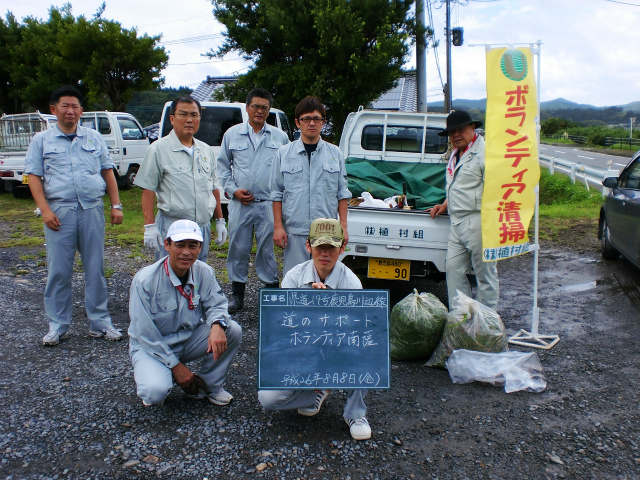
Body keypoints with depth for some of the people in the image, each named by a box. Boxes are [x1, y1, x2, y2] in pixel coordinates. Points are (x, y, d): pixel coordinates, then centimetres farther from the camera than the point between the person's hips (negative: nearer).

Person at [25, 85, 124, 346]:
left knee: (95, 269, 6)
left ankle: (99, 323, 15)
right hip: (59, 211, -1)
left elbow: (108, 172, 14)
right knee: (58, 271, 3)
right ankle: (57, 326, 15)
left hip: (92, 210, 1)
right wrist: (45, 210, -9)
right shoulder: (42, 140, 9)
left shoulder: (94, 137, 14)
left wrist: (116, 205, 6)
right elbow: (34, 177, 3)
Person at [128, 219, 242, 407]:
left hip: (189, 339, 4)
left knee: (233, 331, -18)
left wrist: (217, 325, -32)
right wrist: (175, 365, -17)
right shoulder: (145, 280, -22)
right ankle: (152, 375, 7)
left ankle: (209, 386, 2)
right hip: (151, 346, -4)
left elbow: (216, 305, -6)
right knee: (155, 392, -32)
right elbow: (144, 333, -19)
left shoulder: (204, 273, -10)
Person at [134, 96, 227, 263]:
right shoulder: (158, 149, -4)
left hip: (203, 227, 6)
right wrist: (149, 226, -13)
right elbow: (148, 190, -7)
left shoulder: (207, 151, 13)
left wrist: (220, 221, 16)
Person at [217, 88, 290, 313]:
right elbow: (222, 166, 12)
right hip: (240, 204, 1)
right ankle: (237, 293, 18)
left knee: (267, 249, 2)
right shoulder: (232, 134, 10)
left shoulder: (280, 137, 9)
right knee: (238, 248, 6)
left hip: (269, 204, -1)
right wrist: (233, 190, -1)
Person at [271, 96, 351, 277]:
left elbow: (342, 194, 10)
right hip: (295, 231, -1)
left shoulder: (335, 153, 9)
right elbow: (277, 194, 7)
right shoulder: (284, 153, 7)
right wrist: (278, 227, 1)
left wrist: (343, 226, 4)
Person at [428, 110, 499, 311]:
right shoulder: (455, 154, 17)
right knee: (453, 269, 9)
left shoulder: (485, 152, -12)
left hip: (478, 222, -9)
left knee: (485, 274, 1)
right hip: (457, 223, 9)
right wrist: (445, 205, 19)